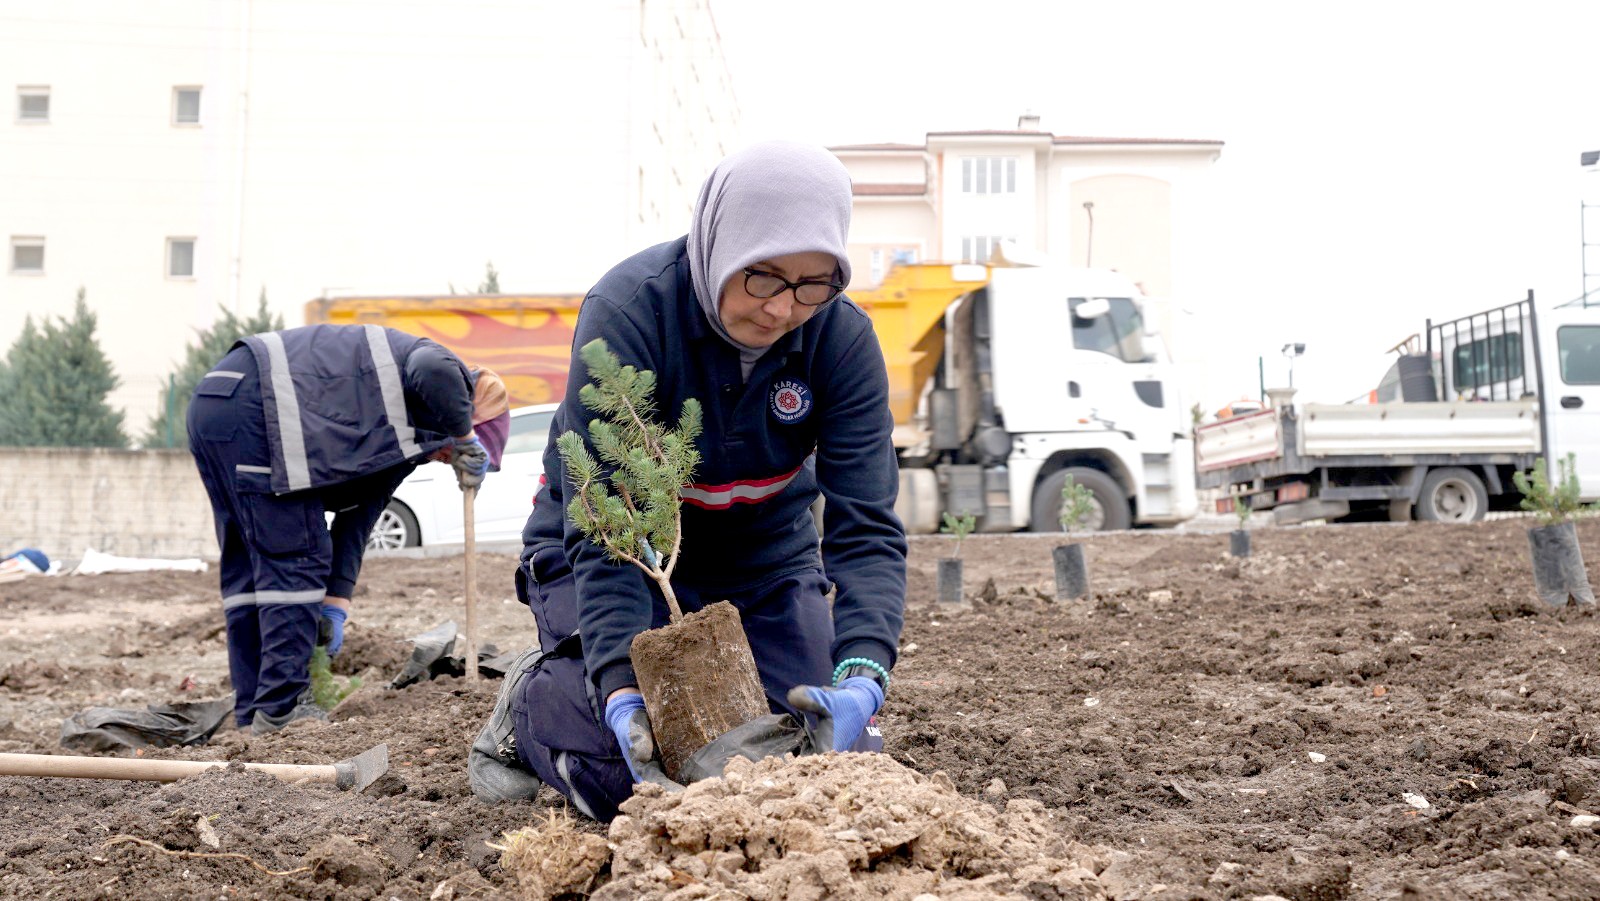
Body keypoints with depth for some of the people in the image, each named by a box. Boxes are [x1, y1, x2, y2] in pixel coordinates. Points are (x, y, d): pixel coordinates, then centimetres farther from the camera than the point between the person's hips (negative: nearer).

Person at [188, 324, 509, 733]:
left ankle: (253, 710, 17)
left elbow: (356, 514, 24)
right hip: (252, 404, -11)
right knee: (294, 558, -6)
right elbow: (432, 370, -26)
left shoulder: (403, 438, 27)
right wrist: (465, 439, -11)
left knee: (247, 564, 12)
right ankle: (281, 708, -4)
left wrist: (334, 603, 19)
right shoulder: (445, 374, 1)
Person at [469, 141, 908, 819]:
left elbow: (865, 526, -25)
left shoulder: (843, 338, -20)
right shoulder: (627, 311, -30)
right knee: (629, 781, -20)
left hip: (763, 549, 4)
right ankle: (531, 696, 16)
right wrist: (621, 689, -46)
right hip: (619, 549, -3)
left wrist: (861, 678, -42)